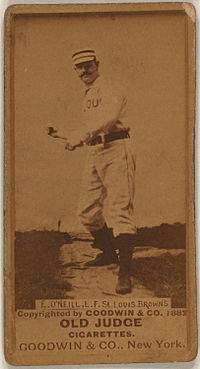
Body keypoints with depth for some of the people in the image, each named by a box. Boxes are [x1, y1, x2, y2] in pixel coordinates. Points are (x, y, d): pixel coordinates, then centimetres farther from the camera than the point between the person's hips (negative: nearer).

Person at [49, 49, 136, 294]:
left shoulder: (110, 90, -6)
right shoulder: (87, 97, 22)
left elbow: (108, 119, -25)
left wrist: (80, 136, -34)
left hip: (115, 150, -9)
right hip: (94, 154, 9)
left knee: (120, 209, -16)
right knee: (87, 210, 9)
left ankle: (124, 273, -20)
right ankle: (108, 253, 30)